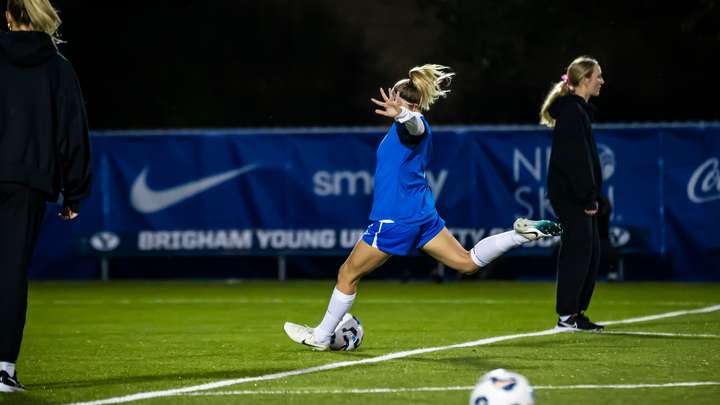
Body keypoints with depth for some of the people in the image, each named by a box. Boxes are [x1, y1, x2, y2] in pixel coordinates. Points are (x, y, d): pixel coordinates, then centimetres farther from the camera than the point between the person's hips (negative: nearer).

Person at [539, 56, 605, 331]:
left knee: (590, 252, 11)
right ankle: (566, 316, -5)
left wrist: (593, 195, 15)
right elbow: (576, 158, -20)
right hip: (570, 195, -10)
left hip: (578, 195, 10)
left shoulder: (579, 110, 18)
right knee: (578, 251, -8)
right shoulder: (572, 111, -14)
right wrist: (588, 196, -19)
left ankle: (576, 311, 16)